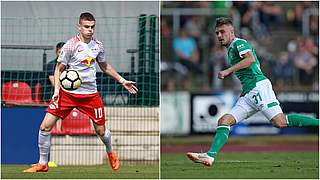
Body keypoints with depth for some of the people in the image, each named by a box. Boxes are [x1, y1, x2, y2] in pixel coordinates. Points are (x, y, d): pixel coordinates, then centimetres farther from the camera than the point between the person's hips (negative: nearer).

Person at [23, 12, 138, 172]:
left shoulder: (98, 46, 3)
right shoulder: (70, 46, -11)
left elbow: (104, 67, 20)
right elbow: (59, 69, -3)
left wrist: (122, 81, 21)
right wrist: (56, 90, -16)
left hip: (90, 94, 3)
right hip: (67, 93, -3)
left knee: (101, 131, 6)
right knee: (45, 126, -11)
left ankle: (110, 153, 40)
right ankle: (42, 164, 5)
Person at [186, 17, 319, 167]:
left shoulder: (238, 43, 0)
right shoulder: (231, 49, 28)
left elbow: (251, 59, -19)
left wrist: (228, 71, -18)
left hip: (258, 86, -10)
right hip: (248, 94, 10)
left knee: (280, 122, -22)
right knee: (224, 121, -3)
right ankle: (210, 156, -12)